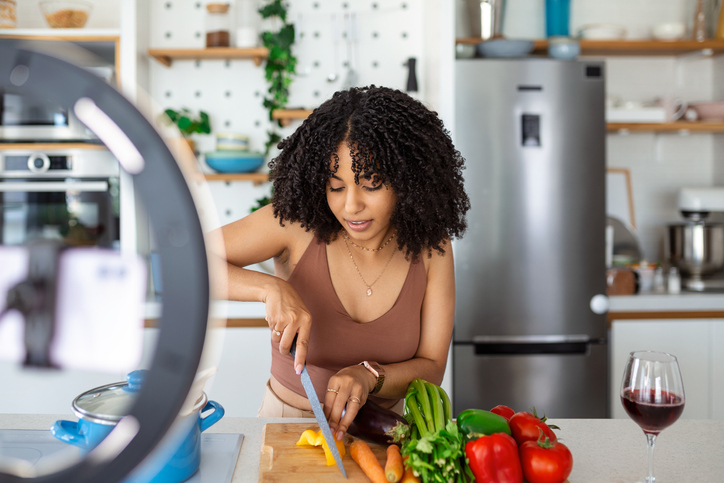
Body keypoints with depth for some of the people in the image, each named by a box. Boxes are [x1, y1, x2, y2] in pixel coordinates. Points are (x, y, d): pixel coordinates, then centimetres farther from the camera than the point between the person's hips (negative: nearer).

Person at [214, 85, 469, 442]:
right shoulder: (296, 223, -12)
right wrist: (270, 287, -25)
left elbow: (431, 369, -2)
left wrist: (368, 375, -23)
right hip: (288, 419, -1)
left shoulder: (431, 247, -6)